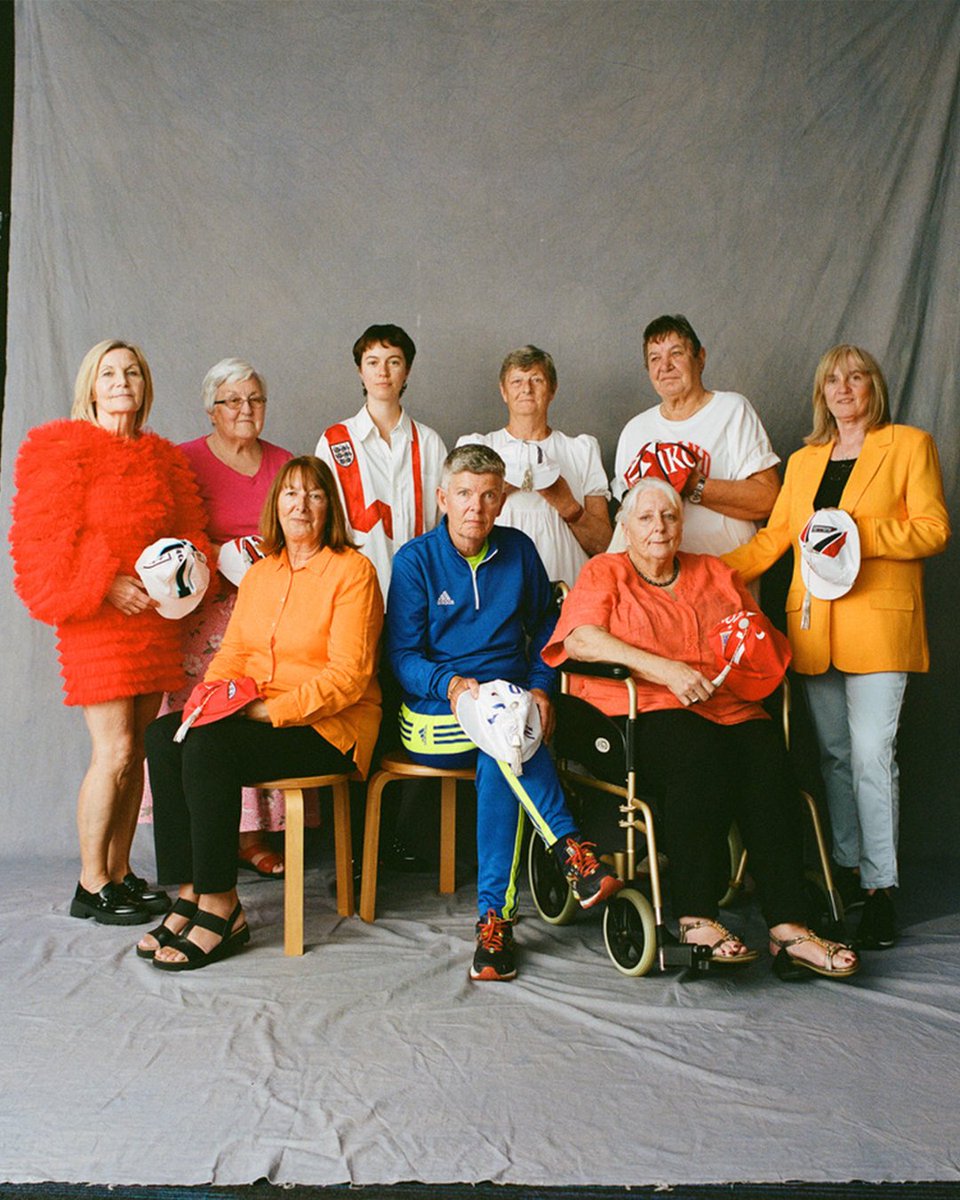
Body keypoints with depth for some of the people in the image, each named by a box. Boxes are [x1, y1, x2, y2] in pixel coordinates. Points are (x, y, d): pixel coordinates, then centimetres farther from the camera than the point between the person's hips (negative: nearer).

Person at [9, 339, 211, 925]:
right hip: (96, 621, -6)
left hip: (156, 620, 6)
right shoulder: (63, 451, -3)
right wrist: (108, 585, -17)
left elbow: (189, 529, 16)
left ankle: (120, 873, 19)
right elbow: (46, 542, -9)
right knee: (114, 750, -9)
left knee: (137, 751, 8)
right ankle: (91, 887, 4)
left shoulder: (163, 458, 14)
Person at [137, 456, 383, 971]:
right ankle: (191, 892, -14)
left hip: (330, 725, -7)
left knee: (210, 747, -28)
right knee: (162, 735, -17)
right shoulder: (259, 573, 16)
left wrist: (273, 710, -21)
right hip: (255, 714, 7)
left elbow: (348, 675, -14)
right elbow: (233, 652, 16)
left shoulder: (352, 570, -7)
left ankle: (219, 908, -18)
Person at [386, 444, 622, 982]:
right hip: (437, 715, -2)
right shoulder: (415, 560, 1)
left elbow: (544, 629, 19)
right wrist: (450, 683, -23)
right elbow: (403, 655, -3)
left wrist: (540, 688, 1)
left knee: (498, 763, -33)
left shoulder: (519, 551, 10)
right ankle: (572, 850, -30)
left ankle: (496, 918, -29)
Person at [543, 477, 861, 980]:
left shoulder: (715, 574, 26)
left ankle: (788, 928, -33)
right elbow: (580, 639, -6)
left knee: (767, 757, -29)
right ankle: (696, 920, -33)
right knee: (700, 751, -36)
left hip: (730, 707, 4)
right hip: (642, 711, -4)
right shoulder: (605, 572, 13)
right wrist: (666, 669, -16)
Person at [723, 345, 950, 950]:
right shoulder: (803, 462, 19)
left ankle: (880, 886, -1)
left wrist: (855, 532, -14)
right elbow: (772, 538, 17)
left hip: (878, 625, -4)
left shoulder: (910, 445, 6)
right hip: (814, 626, 5)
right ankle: (847, 866, 18)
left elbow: (934, 530, -2)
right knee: (834, 754, 7)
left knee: (872, 755, -9)